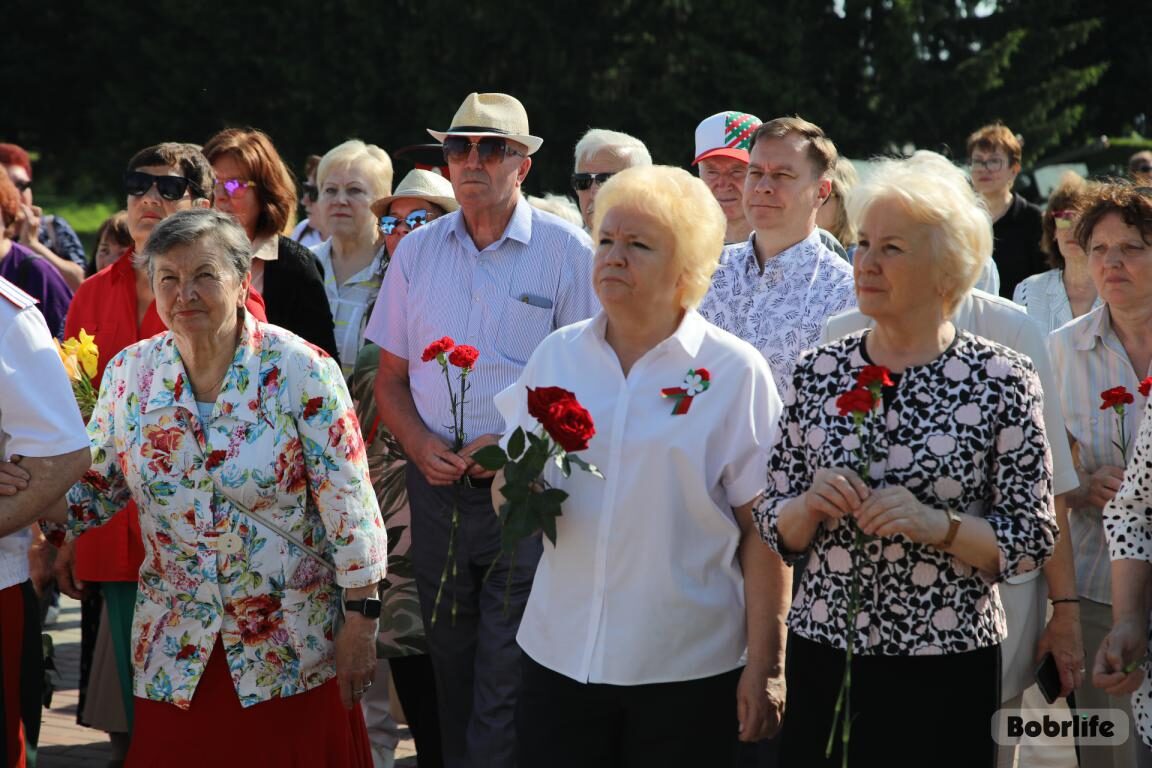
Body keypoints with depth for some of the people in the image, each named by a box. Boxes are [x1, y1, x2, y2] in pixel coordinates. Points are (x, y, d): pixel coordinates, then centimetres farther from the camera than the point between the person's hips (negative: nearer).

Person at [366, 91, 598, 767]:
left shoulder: (567, 251, -4)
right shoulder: (417, 250, 9)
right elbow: (391, 376, 13)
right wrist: (419, 442, -6)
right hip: (436, 485, 4)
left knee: (506, 681, -7)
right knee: (451, 667, 13)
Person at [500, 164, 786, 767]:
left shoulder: (736, 372, -4)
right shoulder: (555, 356, 8)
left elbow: (763, 533, -6)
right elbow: (506, 484, 16)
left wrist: (765, 666, -9)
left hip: (689, 672, -3)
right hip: (559, 654, 3)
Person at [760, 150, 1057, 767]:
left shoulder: (1003, 380, -6)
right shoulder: (818, 371, 3)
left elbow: (1033, 542, -5)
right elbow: (777, 530, 8)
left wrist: (937, 524, -20)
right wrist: (810, 505, -13)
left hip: (947, 667, -3)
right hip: (823, 650, 3)